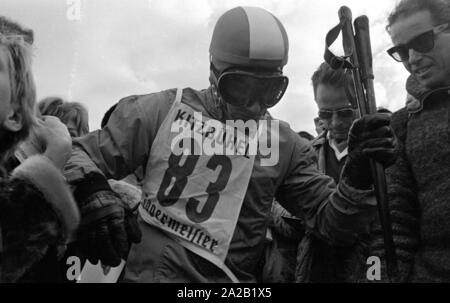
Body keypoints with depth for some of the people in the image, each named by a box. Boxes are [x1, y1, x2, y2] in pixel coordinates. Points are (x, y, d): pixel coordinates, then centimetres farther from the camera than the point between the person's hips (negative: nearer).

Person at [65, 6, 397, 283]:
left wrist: (358, 178, -15)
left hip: (231, 277, 2)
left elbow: (331, 221, 4)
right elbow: (84, 157, 2)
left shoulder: (284, 144, 5)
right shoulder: (164, 110, -1)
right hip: (151, 271, -1)